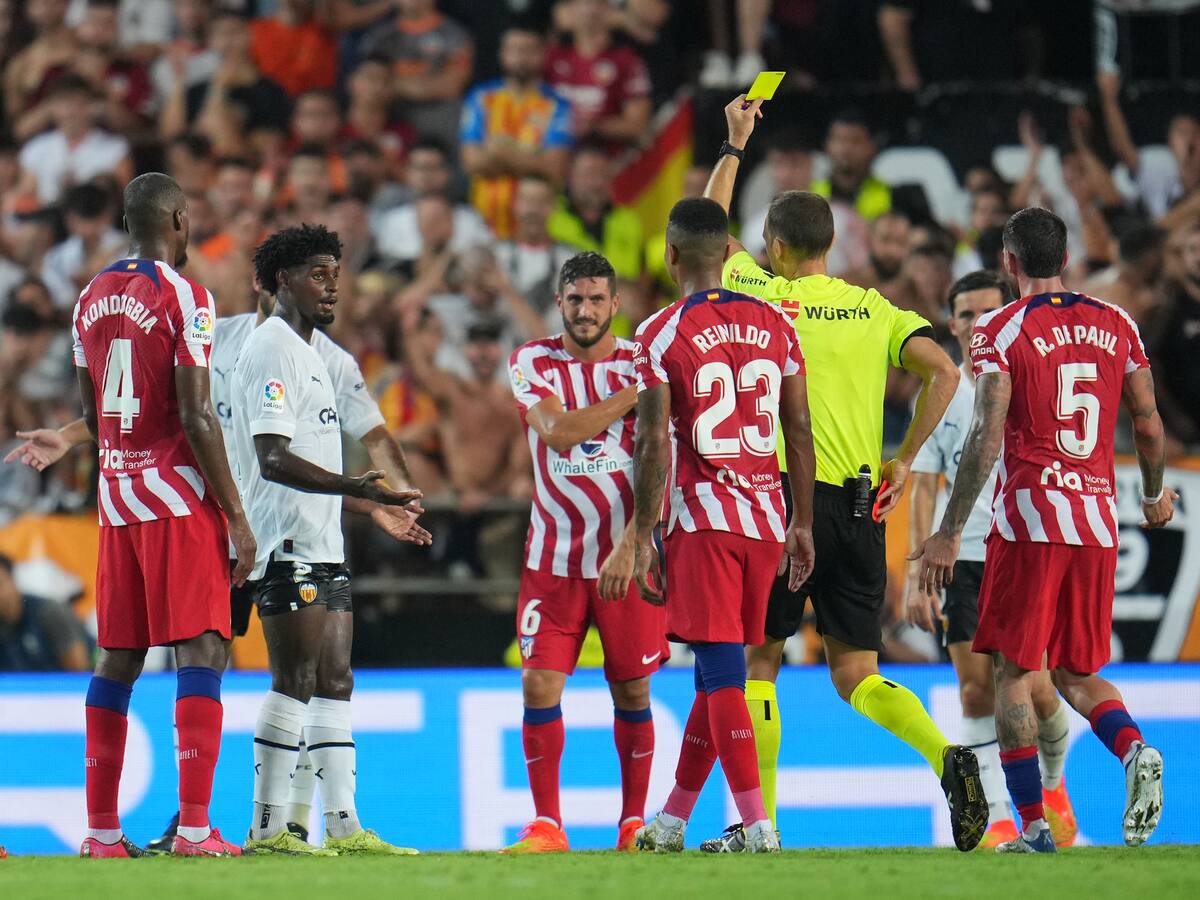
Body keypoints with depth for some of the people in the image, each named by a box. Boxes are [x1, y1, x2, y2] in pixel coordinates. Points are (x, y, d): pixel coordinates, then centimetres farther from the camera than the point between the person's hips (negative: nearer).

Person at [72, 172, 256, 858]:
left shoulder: (93, 299, 11)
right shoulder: (185, 298, -11)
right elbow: (197, 418, -15)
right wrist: (237, 517, -12)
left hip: (116, 494, 7)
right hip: (179, 497, -7)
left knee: (118, 658, 10)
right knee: (201, 650, -7)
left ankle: (102, 829, 10)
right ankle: (195, 828, -15)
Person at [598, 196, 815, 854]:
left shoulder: (661, 335, -8)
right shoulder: (774, 325, 7)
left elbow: (654, 447, -11)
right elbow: (799, 431, 9)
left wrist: (641, 539, -5)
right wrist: (802, 524, 17)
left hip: (703, 517, -5)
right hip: (767, 518, 5)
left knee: (722, 674, -5)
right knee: (718, 671, 14)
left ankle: (758, 826, -14)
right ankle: (671, 822, 23)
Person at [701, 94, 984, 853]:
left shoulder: (763, 296, -2)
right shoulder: (873, 309, 8)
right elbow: (944, 372, -3)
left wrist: (734, 145, 24)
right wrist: (904, 462, 3)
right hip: (860, 505, 4)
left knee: (759, 660, 7)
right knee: (857, 674, 7)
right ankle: (947, 756, -18)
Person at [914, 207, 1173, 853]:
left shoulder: (1000, 331, -5)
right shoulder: (1116, 324, 9)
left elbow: (987, 437, -13)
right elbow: (1148, 423, 11)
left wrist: (950, 534, -11)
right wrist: (1154, 495, 30)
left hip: (1031, 513, -5)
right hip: (1098, 520, 5)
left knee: (1014, 672, 3)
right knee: (1076, 671, 15)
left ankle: (1033, 827, -3)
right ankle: (1134, 749, -15)